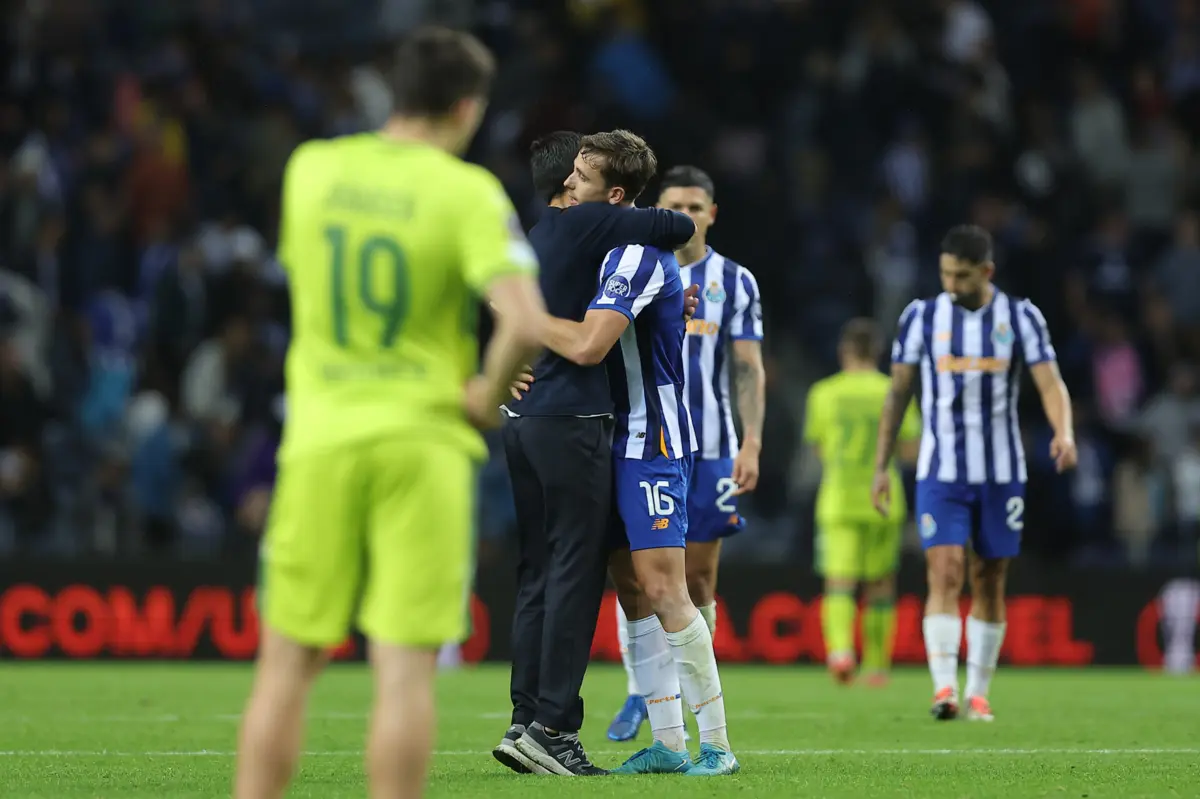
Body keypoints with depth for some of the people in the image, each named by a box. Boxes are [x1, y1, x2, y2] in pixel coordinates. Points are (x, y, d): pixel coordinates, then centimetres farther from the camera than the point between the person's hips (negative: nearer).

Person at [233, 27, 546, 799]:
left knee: (287, 663, 8)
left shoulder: (310, 169, 5)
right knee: (406, 668, -3)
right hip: (422, 443, -3)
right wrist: (487, 395, -3)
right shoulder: (468, 192, -9)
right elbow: (524, 324, -20)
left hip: (320, 438, 3)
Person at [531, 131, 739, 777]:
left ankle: (717, 744, -6)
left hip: (651, 442, -9)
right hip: (612, 440, 9)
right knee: (631, 592, 7)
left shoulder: (638, 256, -18)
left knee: (663, 590, -12)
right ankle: (668, 742, 9)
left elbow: (587, 345, -28)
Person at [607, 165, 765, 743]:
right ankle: (637, 692, 1)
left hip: (709, 450, 0)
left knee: (698, 576, 1)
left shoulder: (734, 282, 4)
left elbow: (749, 369, 2)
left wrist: (751, 443, -7)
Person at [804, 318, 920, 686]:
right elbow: (910, 451, -2)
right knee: (881, 585, 13)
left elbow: (818, 447, 12)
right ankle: (877, 665, 18)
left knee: (839, 584, -5)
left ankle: (840, 648, -30)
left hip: (837, 502, 0)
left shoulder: (824, 393, 2)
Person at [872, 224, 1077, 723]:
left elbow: (1050, 384, -8)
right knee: (945, 574, -15)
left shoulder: (1021, 318, 0)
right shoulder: (922, 317, 1)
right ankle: (943, 687, -24)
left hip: (1002, 473, 1)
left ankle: (978, 694, 16)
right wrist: (880, 467, 4)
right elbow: (897, 393, 7)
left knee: (989, 585, 6)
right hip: (940, 472, -1)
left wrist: (1064, 433, -28)